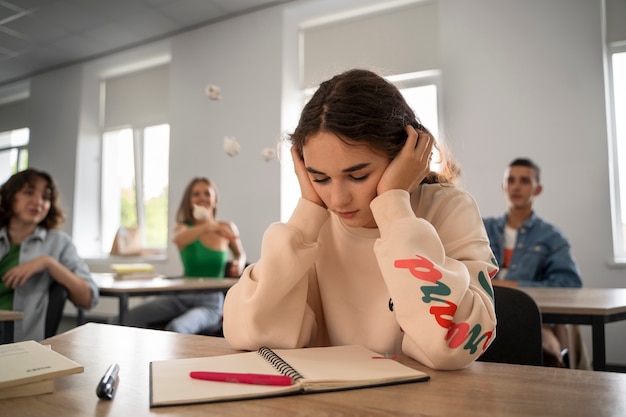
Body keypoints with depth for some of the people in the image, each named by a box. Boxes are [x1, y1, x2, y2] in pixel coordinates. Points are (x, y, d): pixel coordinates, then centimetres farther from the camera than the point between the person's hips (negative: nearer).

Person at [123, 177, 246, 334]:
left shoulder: (227, 228, 6)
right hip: (181, 297, 2)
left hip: (211, 302, -2)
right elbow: (178, 239, -23)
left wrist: (239, 263, 1)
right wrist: (209, 226, -41)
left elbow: (240, 254, 26)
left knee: (175, 328, -34)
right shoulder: (183, 227, 5)